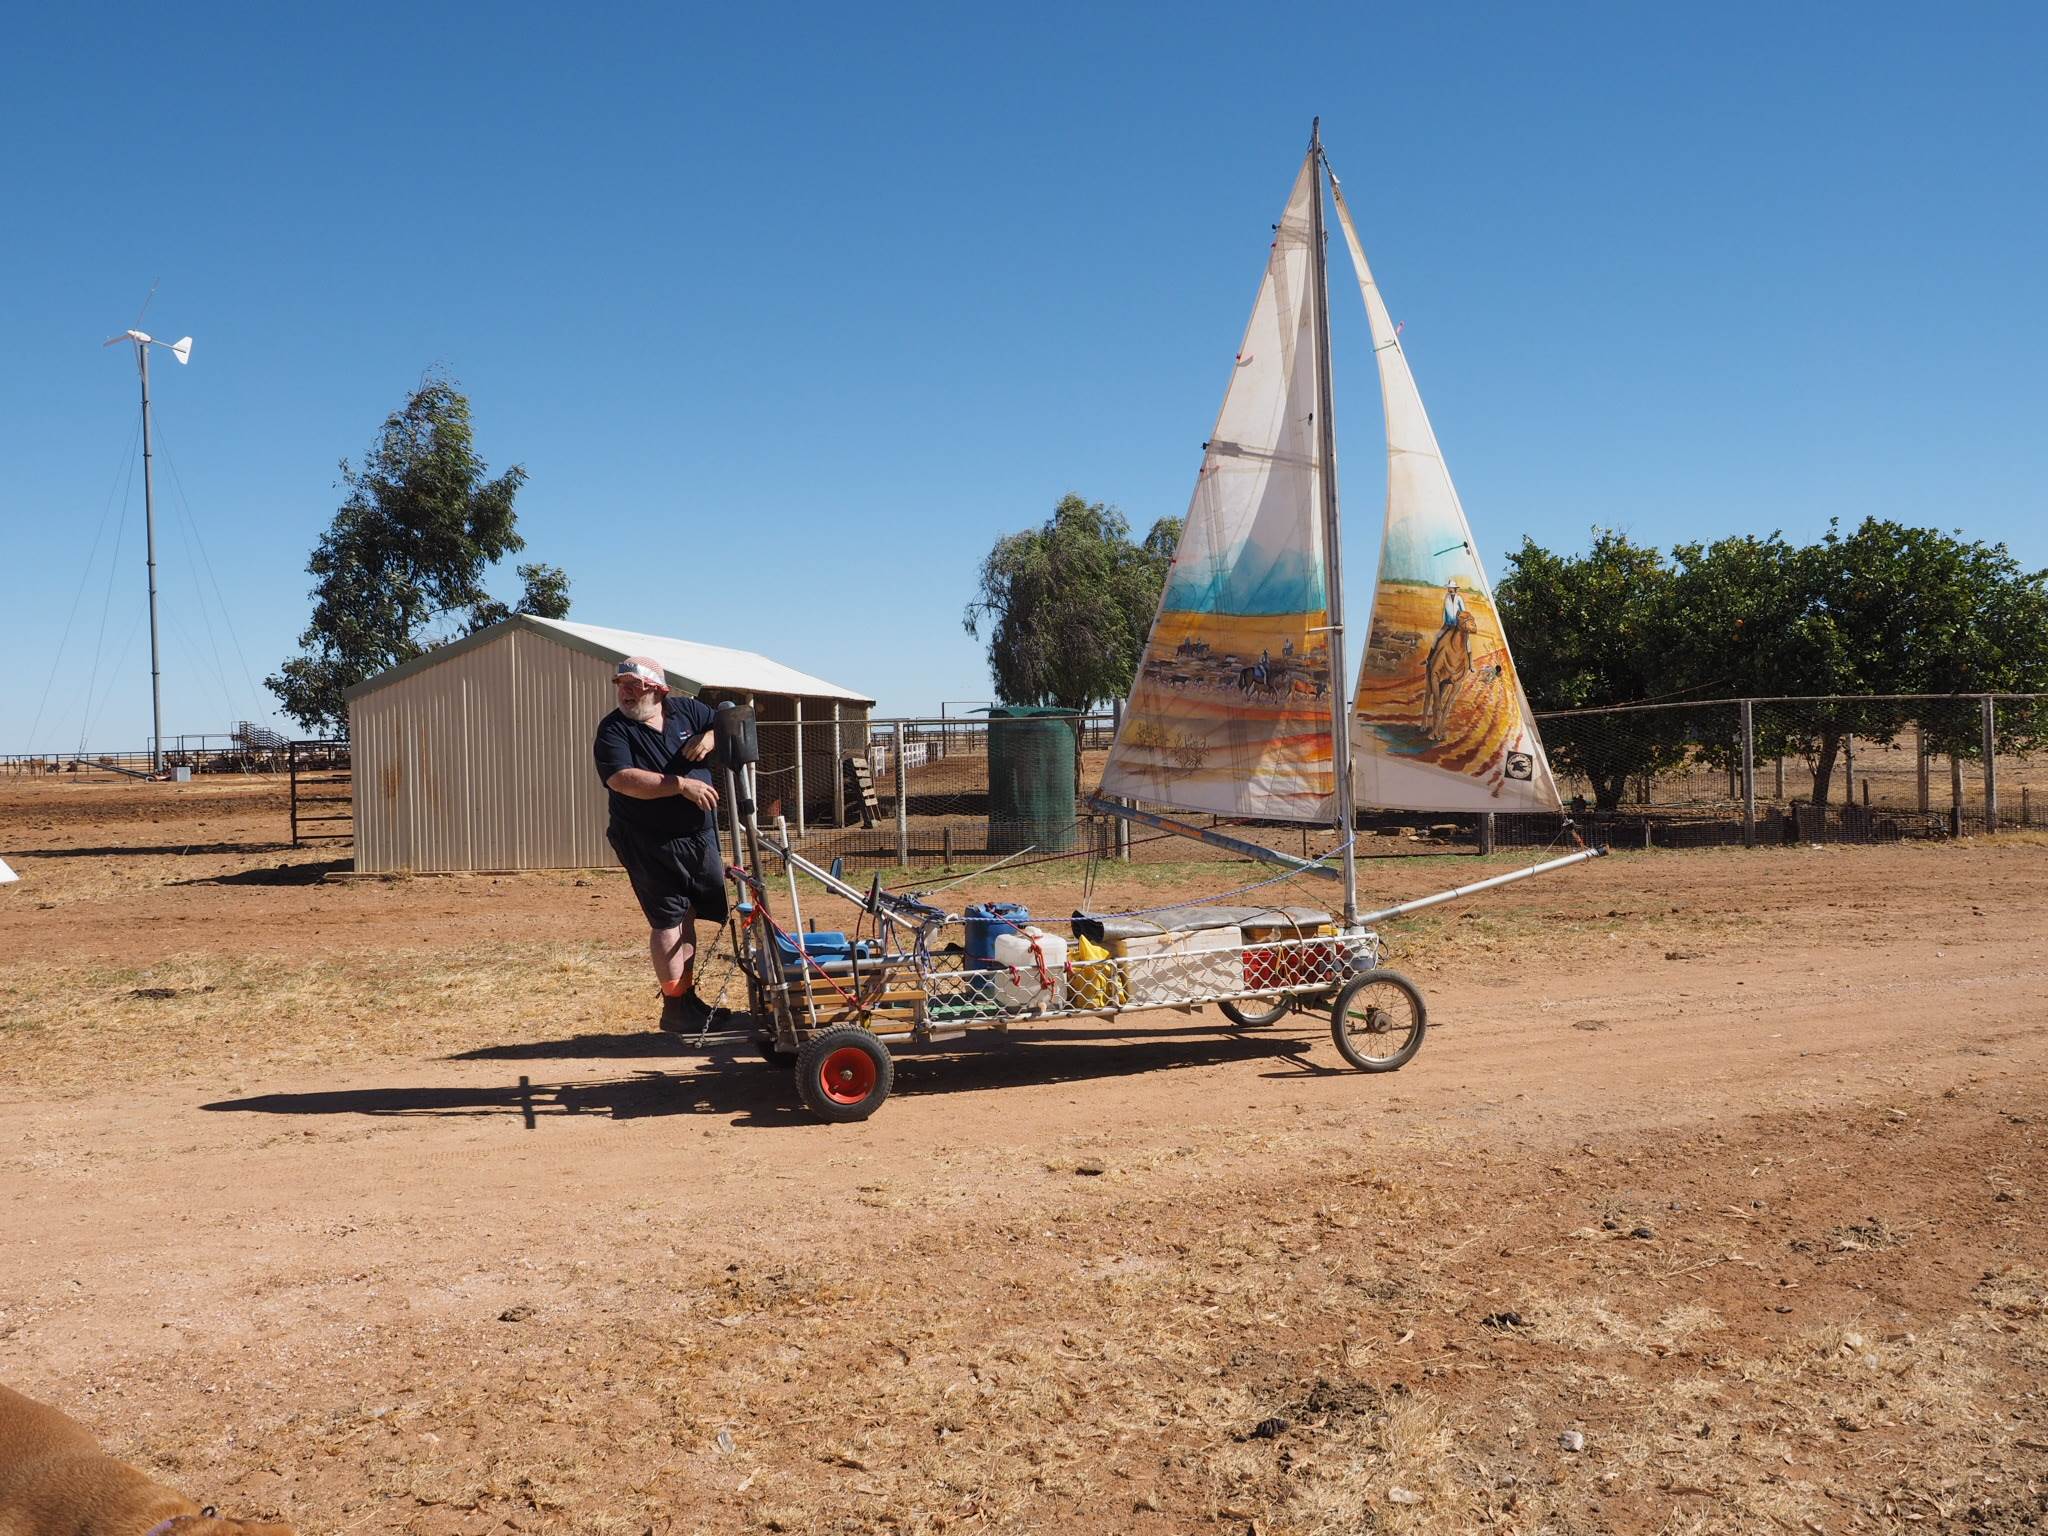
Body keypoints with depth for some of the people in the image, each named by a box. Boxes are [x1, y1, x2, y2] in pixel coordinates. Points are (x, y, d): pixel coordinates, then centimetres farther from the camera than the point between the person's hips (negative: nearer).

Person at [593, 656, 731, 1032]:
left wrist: (710, 738, -11)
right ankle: (675, 1006, 6)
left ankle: (688, 998, 26)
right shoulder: (613, 729, -9)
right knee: (668, 921, -3)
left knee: (687, 917, 14)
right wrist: (681, 784, -29)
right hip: (650, 845, -5)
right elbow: (621, 779, -24)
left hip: (700, 836, 5)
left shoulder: (687, 710, 5)